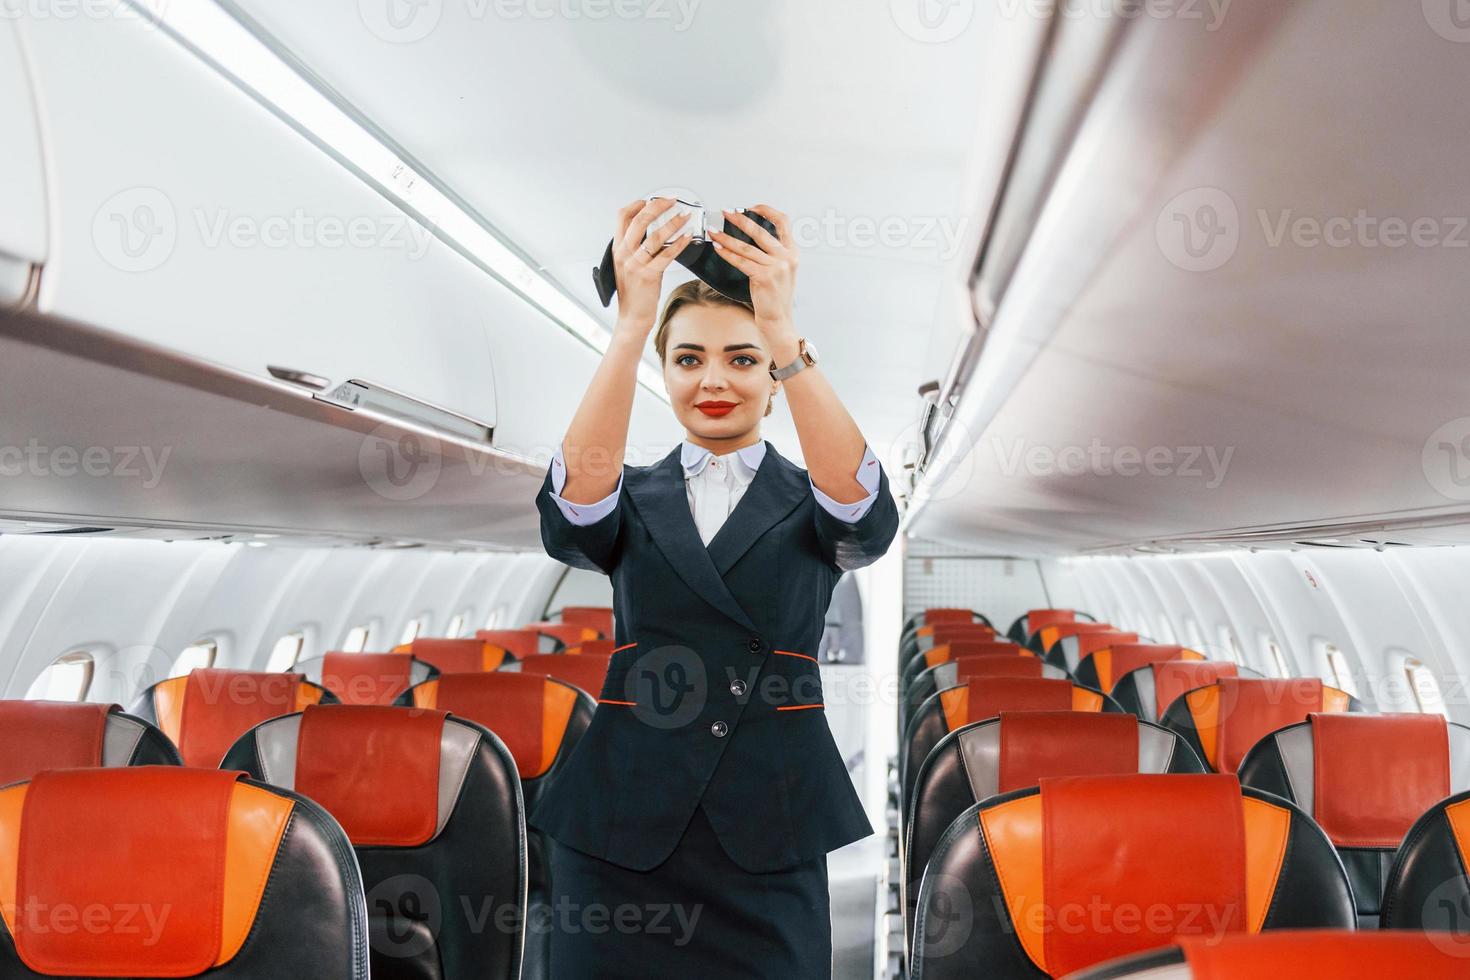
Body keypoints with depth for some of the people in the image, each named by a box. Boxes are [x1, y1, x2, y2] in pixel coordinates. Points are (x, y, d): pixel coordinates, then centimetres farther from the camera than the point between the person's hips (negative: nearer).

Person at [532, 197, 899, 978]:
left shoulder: (808, 504, 4)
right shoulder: (632, 501, 7)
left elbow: (863, 505, -19)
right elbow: (578, 492, -17)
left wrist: (780, 324, -30)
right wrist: (633, 322, -28)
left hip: (769, 831, 0)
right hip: (625, 827, 1)